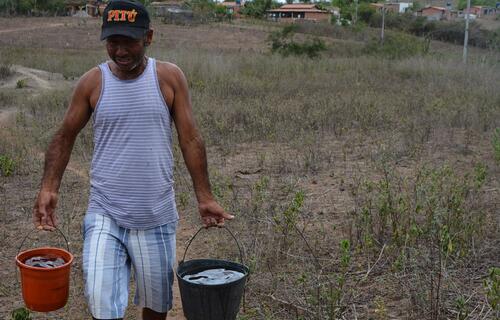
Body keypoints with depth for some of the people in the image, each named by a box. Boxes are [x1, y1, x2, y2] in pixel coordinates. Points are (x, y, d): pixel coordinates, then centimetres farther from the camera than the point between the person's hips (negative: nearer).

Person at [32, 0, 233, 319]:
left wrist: (205, 197, -5)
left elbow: (190, 139, -2)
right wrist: (49, 188, -7)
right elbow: (65, 137, 6)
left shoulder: (170, 78, -3)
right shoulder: (92, 82, -2)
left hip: (157, 217, 1)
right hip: (105, 216, 0)